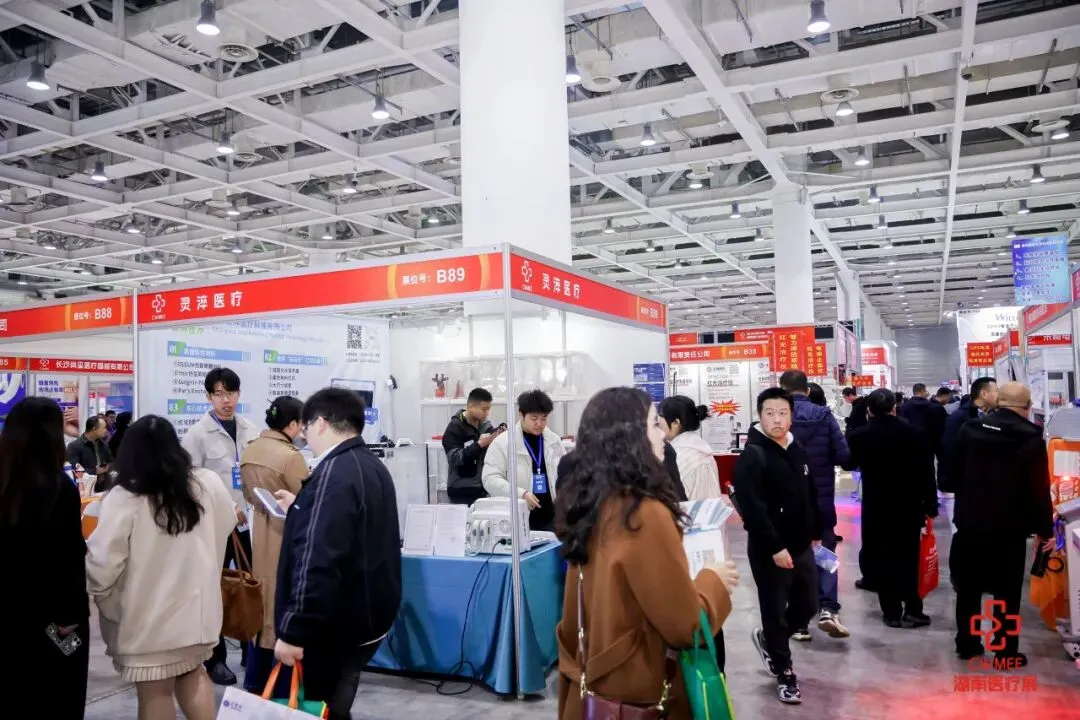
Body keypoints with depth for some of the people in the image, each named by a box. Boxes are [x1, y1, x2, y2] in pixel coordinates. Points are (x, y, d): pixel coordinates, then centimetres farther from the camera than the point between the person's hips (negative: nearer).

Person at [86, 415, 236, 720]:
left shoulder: (123, 499, -18)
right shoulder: (207, 485, -4)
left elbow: (101, 564, -17)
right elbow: (226, 526, 14)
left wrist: (99, 595, 4)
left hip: (146, 617, -4)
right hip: (194, 606, 4)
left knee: (155, 691, 10)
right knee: (192, 672, 25)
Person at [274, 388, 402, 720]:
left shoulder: (333, 473, -21)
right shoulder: (374, 467, 9)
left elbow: (317, 560, -27)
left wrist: (293, 632, -22)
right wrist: (302, 509, 26)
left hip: (334, 625, -9)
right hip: (367, 614, 9)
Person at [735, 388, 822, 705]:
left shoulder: (798, 451, 8)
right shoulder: (752, 456, -16)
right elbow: (751, 508, -23)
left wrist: (816, 533, 16)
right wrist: (775, 547, -24)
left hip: (802, 546, 7)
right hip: (769, 551, -7)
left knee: (807, 606, 15)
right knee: (775, 611, 5)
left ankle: (769, 640, 40)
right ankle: (784, 673, 23)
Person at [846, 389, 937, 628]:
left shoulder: (859, 436, -10)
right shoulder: (914, 433, -7)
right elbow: (927, 471, -4)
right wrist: (930, 505, 3)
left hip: (876, 508, -1)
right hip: (909, 507, 2)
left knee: (881, 559, 6)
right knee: (908, 558, 12)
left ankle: (892, 612, 8)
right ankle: (912, 610, 14)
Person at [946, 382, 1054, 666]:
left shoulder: (970, 429, 0)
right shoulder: (1031, 438, -11)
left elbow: (953, 475, 6)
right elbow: (1039, 489, -10)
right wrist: (1045, 529, 1)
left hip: (970, 521, 3)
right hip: (1010, 527, -3)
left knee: (968, 587, 13)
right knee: (1007, 593, 6)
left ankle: (967, 644, 21)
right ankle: (1007, 653, 13)